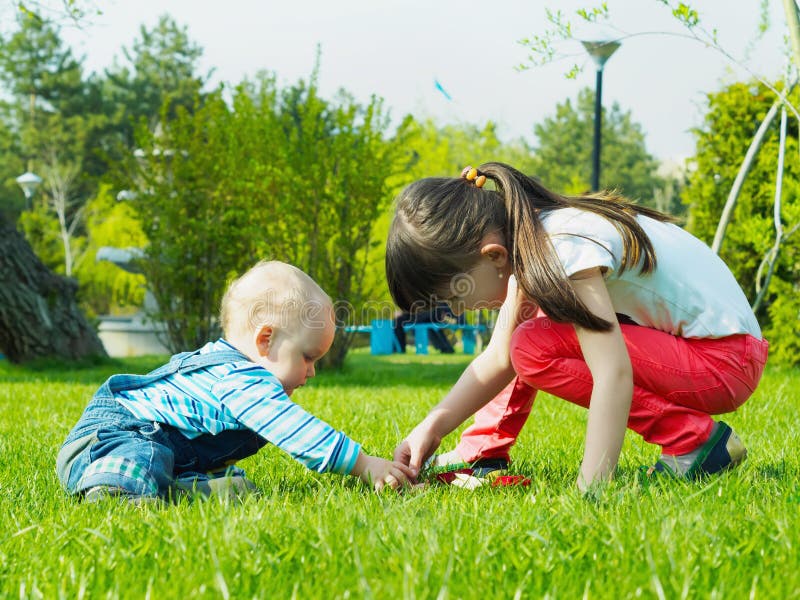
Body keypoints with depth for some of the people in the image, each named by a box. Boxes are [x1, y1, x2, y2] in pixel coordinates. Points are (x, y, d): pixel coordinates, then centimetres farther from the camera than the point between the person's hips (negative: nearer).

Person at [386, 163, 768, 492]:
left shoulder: (563, 249, -28)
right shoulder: (519, 239, 0)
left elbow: (613, 375, -34)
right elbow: (499, 356, 5)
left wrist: (590, 488, -36)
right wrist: (433, 426, -4)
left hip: (727, 360, -9)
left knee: (533, 350, -20)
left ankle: (694, 441, -16)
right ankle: (482, 453, 13)